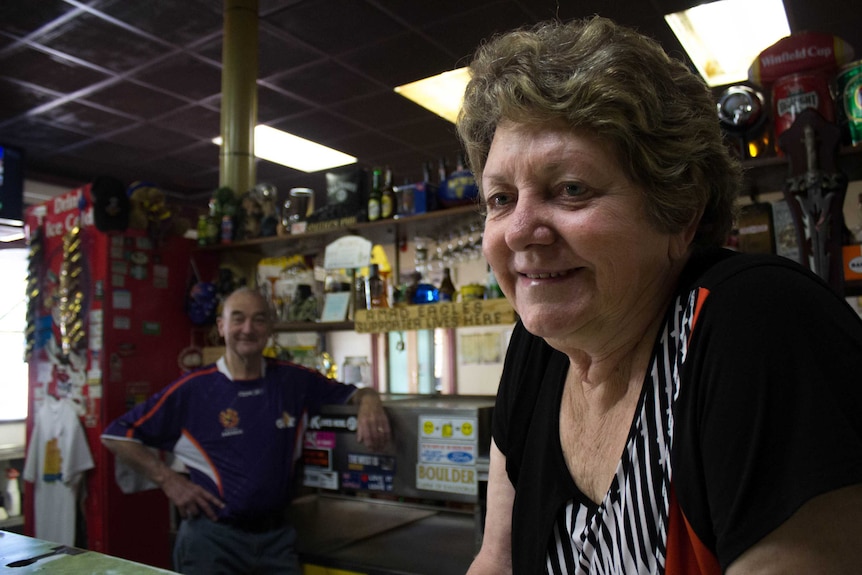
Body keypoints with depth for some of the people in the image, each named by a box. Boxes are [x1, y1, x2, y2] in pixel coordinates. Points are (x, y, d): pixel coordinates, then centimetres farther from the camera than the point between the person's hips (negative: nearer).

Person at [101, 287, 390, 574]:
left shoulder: (294, 380, 0)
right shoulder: (192, 389, -9)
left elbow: (351, 392, 10)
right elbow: (117, 434, -4)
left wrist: (369, 400, -13)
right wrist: (169, 480, -10)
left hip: (277, 535, 3)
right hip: (213, 537, -3)